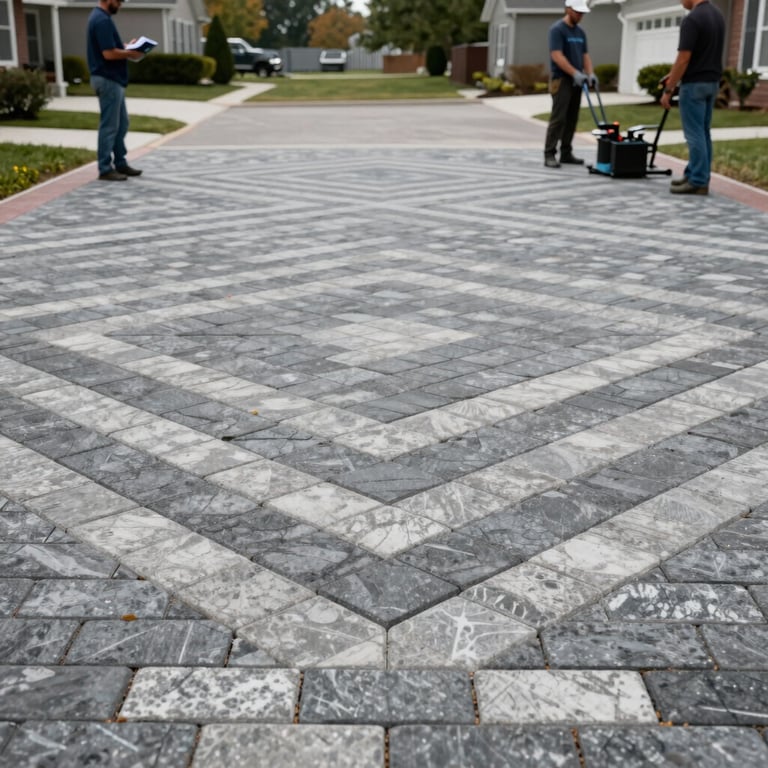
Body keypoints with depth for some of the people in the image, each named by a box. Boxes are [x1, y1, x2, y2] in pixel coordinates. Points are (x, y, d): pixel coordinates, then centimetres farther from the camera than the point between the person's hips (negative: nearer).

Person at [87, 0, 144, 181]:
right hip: (108, 80, -10)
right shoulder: (102, 20, -19)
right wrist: (130, 53, -10)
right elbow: (109, 53, -24)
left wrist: (127, 47, 11)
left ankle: (120, 163, 23)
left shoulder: (99, 16, 14)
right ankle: (105, 169, 2)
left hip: (113, 79, 10)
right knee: (110, 126, -4)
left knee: (121, 123, 16)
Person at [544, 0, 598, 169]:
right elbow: (556, 56, -20)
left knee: (571, 119, 8)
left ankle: (566, 153, 13)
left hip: (576, 81, 8)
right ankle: (549, 154, -9)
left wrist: (590, 74, -3)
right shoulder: (557, 29, -11)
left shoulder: (580, 32, 14)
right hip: (561, 80, -8)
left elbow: (585, 55, 14)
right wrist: (575, 73, -25)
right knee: (558, 119, -11)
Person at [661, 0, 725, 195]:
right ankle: (694, 175, 20)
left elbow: (684, 59, -21)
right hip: (712, 82, 9)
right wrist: (674, 74, 23)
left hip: (694, 84, -9)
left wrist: (668, 90, -14)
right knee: (703, 133, 13)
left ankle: (698, 182, -2)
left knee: (695, 134, -5)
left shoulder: (692, 19, -19)